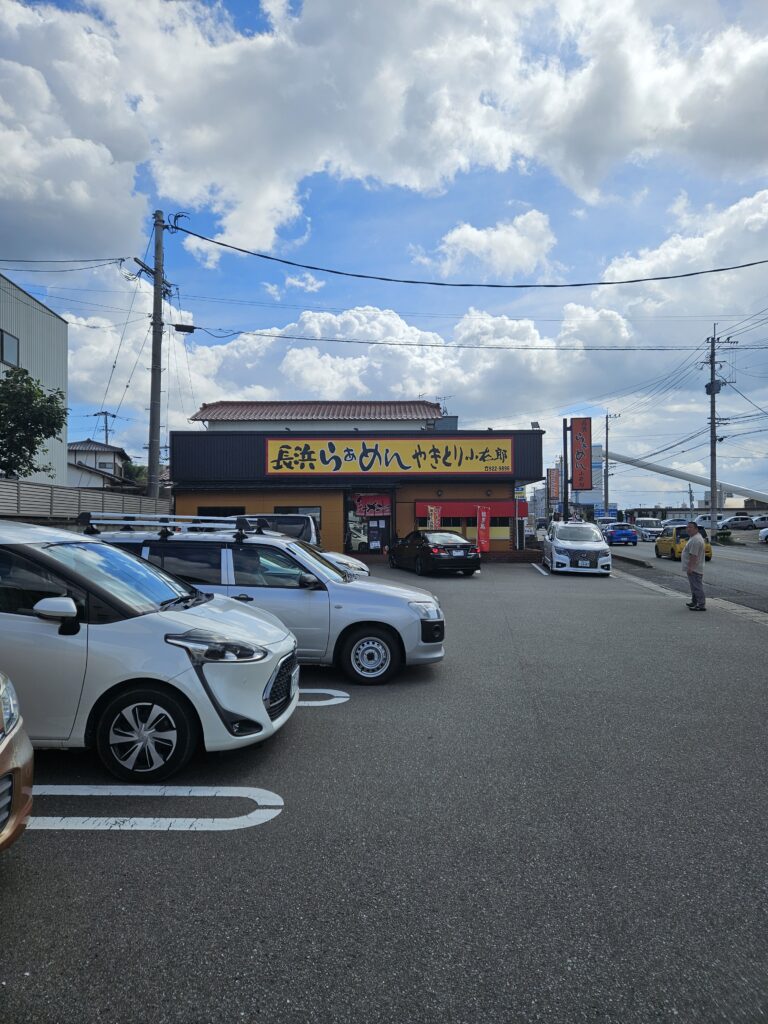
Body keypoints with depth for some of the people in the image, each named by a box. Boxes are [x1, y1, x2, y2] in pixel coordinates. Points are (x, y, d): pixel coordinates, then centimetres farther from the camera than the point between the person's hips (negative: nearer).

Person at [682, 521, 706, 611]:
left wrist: (690, 567, -26)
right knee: (694, 586, 20)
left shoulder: (695, 540, -21)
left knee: (697, 587, -8)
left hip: (694, 569, -11)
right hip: (694, 568, 11)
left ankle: (701, 605, -6)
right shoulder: (694, 537, 15)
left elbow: (693, 555, -26)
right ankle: (694, 602, 31)